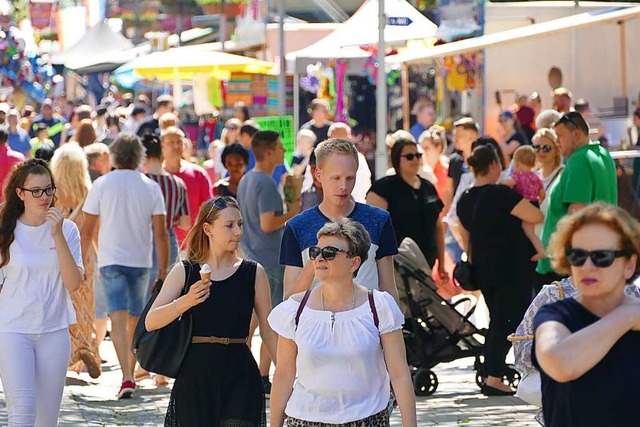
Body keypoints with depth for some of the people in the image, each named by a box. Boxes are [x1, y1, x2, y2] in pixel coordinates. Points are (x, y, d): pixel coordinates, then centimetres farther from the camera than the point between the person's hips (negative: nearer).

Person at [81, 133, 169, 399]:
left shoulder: (102, 185, -2)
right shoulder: (151, 187, 0)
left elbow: (86, 230, 0)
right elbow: (160, 233, -3)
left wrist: (83, 260, 13)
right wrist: (163, 269, 2)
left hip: (111, 260, -2)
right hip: (141, 260, 2)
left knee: (119, 318, -9)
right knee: (136, 319, 15)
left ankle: (126, 377, -24)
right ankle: (131, 374, 27)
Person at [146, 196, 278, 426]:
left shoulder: (253, 273, 4)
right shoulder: (185, 271, 3)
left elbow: (268, 331, 7)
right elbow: (151, 322, -7)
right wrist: (186, 301, -23)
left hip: (239, 378, 0)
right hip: (195, 375, 0)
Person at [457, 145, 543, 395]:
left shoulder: (464, 200, 8)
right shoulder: (500, 194, -16)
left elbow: (465, 238, 17)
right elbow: (536, 217, -19)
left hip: (482, 268, 8)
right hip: (511, 268, -8)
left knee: (496, 320, 16)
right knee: (508, 321, -4)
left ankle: (491, 376, 15)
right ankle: (493, 379, -10)